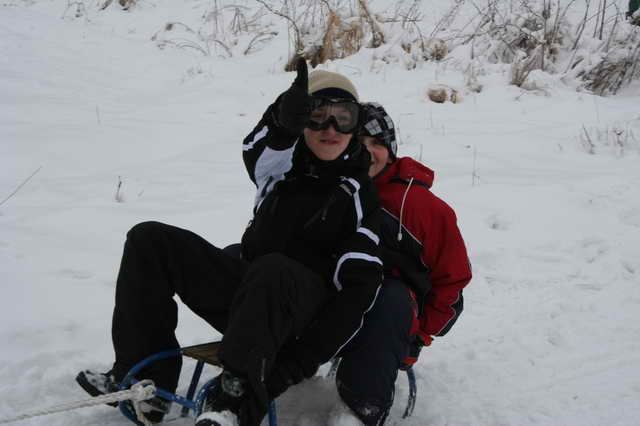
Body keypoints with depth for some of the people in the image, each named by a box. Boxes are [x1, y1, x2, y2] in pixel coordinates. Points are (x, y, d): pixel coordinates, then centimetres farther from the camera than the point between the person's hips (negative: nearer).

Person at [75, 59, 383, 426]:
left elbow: (361, 285, -12)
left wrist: (303, 358, -23)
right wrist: (283, 118, -44)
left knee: (274, 271, -40)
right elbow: (258, 154, -19)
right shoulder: (286, 165, 8)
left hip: (304, 310, -5)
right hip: (247, 291, 6)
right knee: (149, 240, -6)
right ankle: (147, 377, -11)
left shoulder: (361, 195, -3)